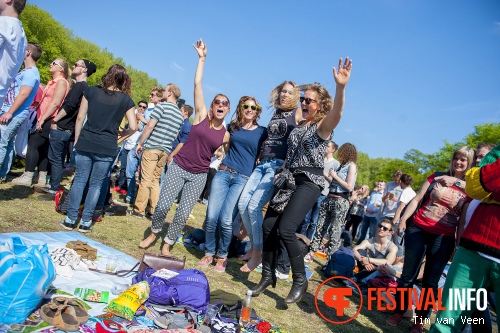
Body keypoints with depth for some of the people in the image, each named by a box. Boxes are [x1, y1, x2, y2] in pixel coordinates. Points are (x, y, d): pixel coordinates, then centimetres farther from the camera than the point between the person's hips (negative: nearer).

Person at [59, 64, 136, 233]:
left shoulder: (91, 91, 4)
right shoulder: (126, 100, 1)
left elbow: (80, 117, 4)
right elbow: (133, 127, -2)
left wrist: (77, 139, 11)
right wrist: (121, 133, 16)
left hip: (85, 144, 1)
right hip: (107, 148, -1)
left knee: (79, 179, 11)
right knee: (96, 184, 9)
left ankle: (70, 219, 13)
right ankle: (86, 221, 12)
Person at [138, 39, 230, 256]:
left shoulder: (226, 135, 1)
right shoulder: (201, 116, -3)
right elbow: (197, 84, -7)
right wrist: (202, 58, -6)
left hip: (199, 176, 1)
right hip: (179, 167, -1)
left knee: (183, 214, -1)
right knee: (163, 205, -6)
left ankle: (166, 245, 21)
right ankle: (154, 233, 24)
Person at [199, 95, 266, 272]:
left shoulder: (262, 132, 6)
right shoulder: (232, 127, 14)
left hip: (243, 179, -3)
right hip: (223, 173, 3)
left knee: (226, 220, -11)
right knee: (211, 216, -5)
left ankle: (222, 255, 11)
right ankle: (209, 252, 16)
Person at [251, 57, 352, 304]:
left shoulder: (323, 125, -5)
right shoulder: (298, 125, 15)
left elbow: (336, 114, -28)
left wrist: (340, 87, -44)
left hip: (309, 182, -7)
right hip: (289, 179, 7)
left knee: (285, 229, -18)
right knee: (268, 226, 1)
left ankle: (300, 280, 1)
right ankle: (268, 276, 18)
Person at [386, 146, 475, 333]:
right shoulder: (437, 177, 4)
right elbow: (417, 199, 3)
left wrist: (460, 242, -12)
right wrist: (403, 219, -5)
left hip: (444, 239, 0)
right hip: (419, 230, 0)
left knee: (431, 281, 8)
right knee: (408, 275, 7)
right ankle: (399, 311, 22)